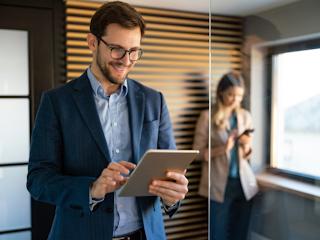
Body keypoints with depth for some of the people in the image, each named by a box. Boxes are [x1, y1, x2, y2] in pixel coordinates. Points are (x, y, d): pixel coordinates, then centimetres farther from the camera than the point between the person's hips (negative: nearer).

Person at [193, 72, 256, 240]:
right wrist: (222, 149, -21)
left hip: (243, 183, 4)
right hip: (219, 185, -4)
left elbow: (247, 155, 13)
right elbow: (198, 152, -7)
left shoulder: (245, 116, 7)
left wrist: (246, 147, -9)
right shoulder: (208, 117, -7)